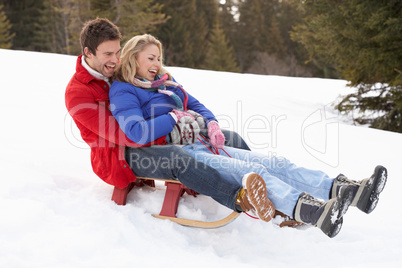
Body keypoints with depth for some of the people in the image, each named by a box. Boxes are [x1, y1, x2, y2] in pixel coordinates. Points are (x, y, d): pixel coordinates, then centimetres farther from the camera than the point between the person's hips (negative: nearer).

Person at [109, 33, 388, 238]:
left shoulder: (165, 82, 23)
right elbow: (138, 132, -19)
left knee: (271, 163, -11)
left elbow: (197, 106, 25)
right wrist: (176, 117, -8)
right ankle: (308, 209, -52)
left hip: (202, 145, 8)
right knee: (251, 171, -32)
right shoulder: (124, 92, -2)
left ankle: (340, 190, -23)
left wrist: (212, 124, 2)